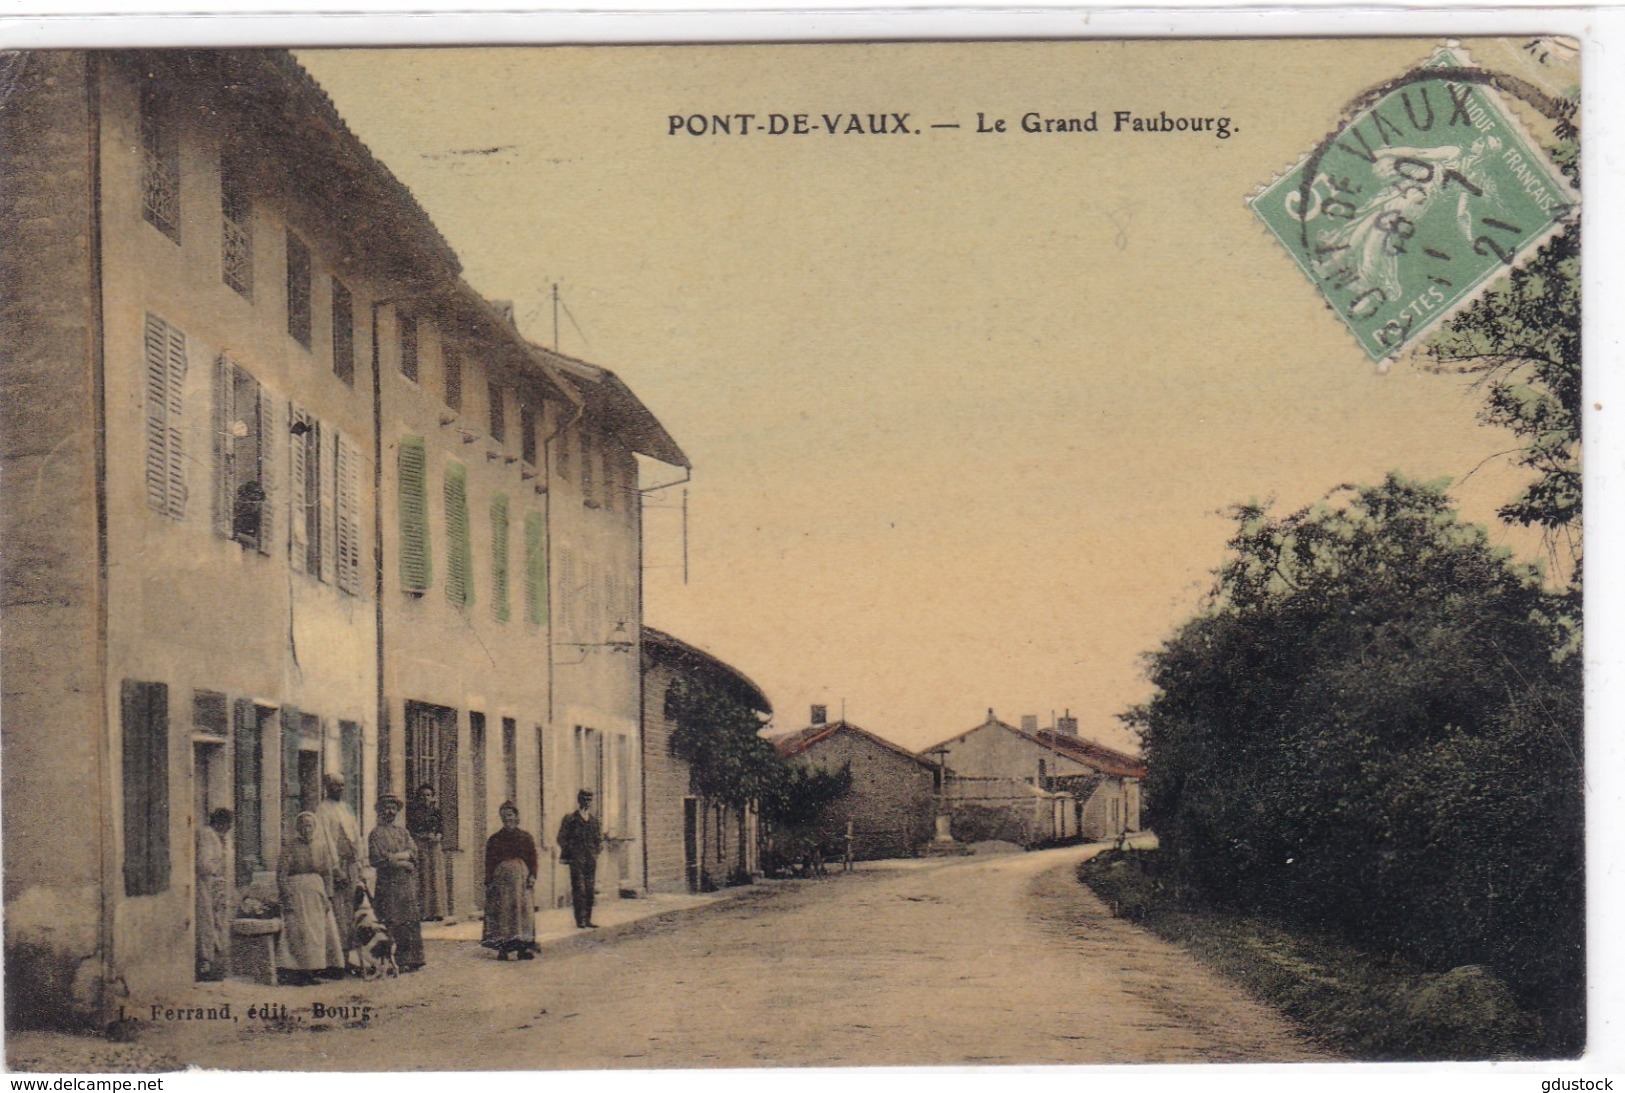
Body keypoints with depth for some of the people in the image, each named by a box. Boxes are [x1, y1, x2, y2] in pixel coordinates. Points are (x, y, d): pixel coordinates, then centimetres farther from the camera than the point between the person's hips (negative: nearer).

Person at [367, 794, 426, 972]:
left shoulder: (403, 831, 16)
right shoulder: (376, 834, 1)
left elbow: (413, 852, 5)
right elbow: (376, 859, -10)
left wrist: (395, 856, -12)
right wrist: (403, 863, -10)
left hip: (407, 884, 5)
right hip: (387, 883, -5)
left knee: (409, 921, 2)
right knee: (391, 923, -7)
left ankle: (410, 959, 5)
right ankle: (392, 962, -7)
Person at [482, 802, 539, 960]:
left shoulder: (526, 837, 10)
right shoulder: (494, 840, 9)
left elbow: (533, 858, 6)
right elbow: (489, 862, 6)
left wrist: (532, 876, -7)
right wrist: (489, 881, -2)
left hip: (521, 877, 0)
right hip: (501, 878, 0)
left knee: (523, 910, -4)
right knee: (502, 912, -5)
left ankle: (524, 947, -2)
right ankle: (503, 949, -5)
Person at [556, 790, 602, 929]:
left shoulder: (594, 820, 14)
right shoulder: (570, 819, -2)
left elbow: (599, 838, 23)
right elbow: (562, 839, -1)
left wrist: (597, 849, 9)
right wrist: (569, 853, -5)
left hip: (591, 860, 5)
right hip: (576, 860, -5)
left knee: (590, 890, 5)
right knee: (579, 889, -8)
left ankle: (588, 920, 10)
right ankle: (580, 920, -6)